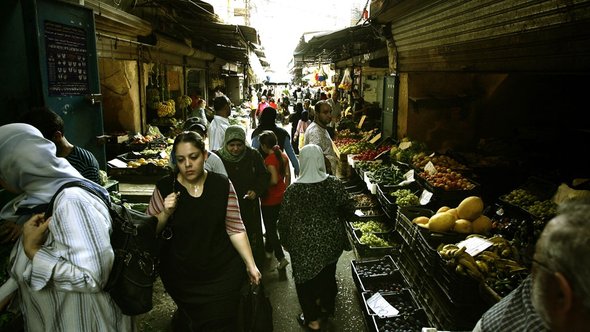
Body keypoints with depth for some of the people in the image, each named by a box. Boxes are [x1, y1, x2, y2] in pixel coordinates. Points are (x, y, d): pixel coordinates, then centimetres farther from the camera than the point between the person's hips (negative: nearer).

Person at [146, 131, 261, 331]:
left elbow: (235, 228, -4)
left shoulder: (222, 185, -8)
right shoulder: (165, 187, -7)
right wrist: (165, 213, -18)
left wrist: (250, 264, -6)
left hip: (222, 274, 0)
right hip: (181, 277, 0)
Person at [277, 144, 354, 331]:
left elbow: (284, 219, -10)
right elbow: (349, 210, -6)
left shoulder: (293, 189, -18)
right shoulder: (334, 184, -14)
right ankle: (327, 306, 47)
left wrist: (285, 241, 7)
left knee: (306, 279, 18)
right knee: (328, 274, 25)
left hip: (304, 244, -3)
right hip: (331, 240, 3)